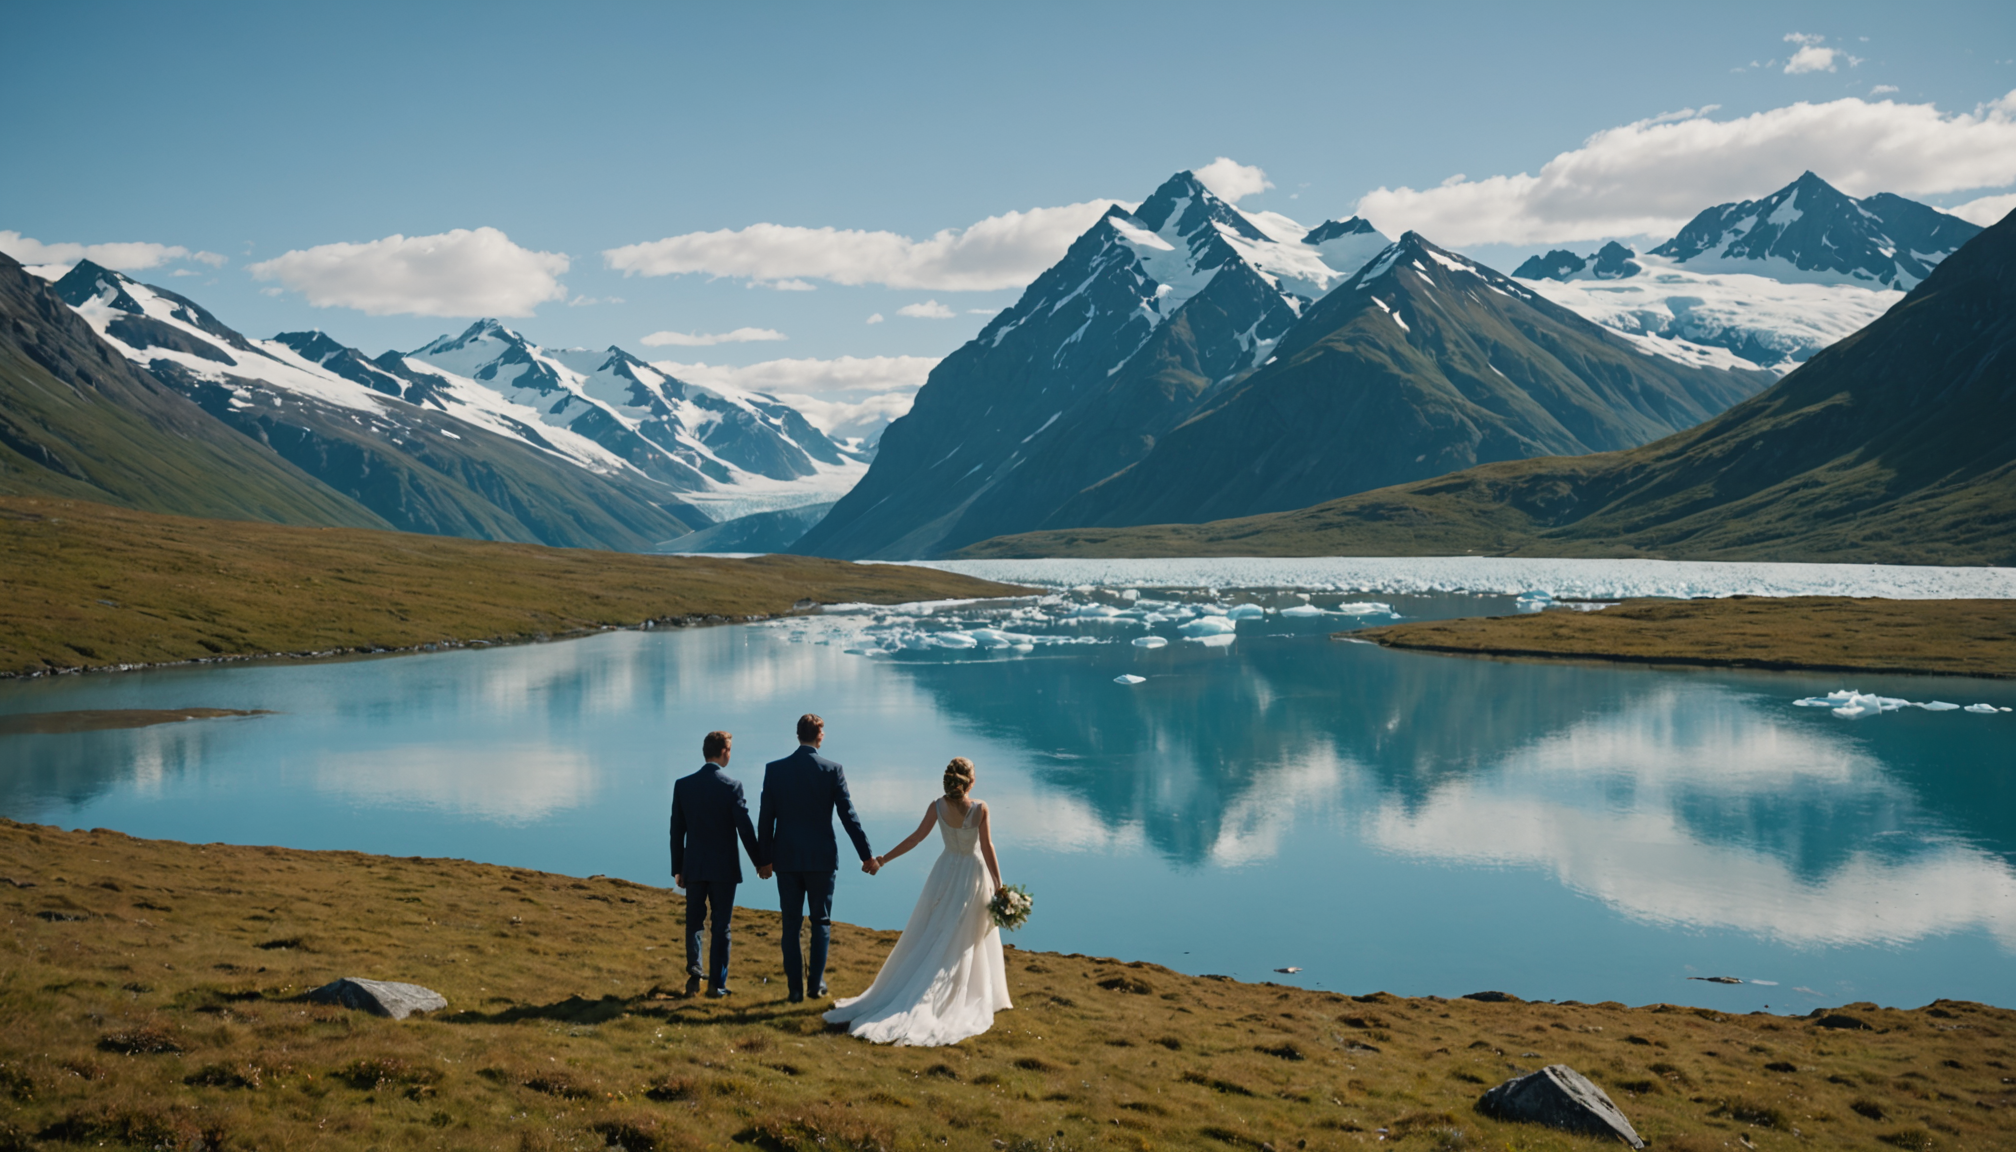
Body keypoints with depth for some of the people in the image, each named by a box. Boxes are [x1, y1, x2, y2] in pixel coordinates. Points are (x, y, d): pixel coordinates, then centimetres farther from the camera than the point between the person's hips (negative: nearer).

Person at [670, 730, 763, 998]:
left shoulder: (683, 785, -1)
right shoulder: (732, 785, -11)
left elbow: (676, 831, 3)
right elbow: (745, 828, -10)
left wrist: (677, 868, 11)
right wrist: (759, 862, 2)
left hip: (693, 866, 3)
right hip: (724, 866, -3)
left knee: (694, 922, 14)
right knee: (721, 925, 6)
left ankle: (694, 973, 1)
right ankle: (716, 983, 7)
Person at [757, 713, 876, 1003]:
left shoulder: (774, 769, -3)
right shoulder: (832, 770, -7)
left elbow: (766, 817, 0)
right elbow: (848, 816, -6)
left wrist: (764, 857, 10)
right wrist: (866, 855, 1)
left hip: (786, 859, 1)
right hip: (821, 858, -1)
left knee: (791, 924, 7)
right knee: (821, 922, 13)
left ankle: (795, 987, 7)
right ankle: (816, 983, 14)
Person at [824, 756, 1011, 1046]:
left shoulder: (938, 806, -9)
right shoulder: (980, 808, -17)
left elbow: (916, 838, -4)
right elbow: (987, 848, -16)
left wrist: (883, 859, 7)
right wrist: (998, 886, -10)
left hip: (946, 874, 3)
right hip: (973, 875, -3)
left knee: (930, 937, 13)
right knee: (966, 942, 7)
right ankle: (969, 997, 12)